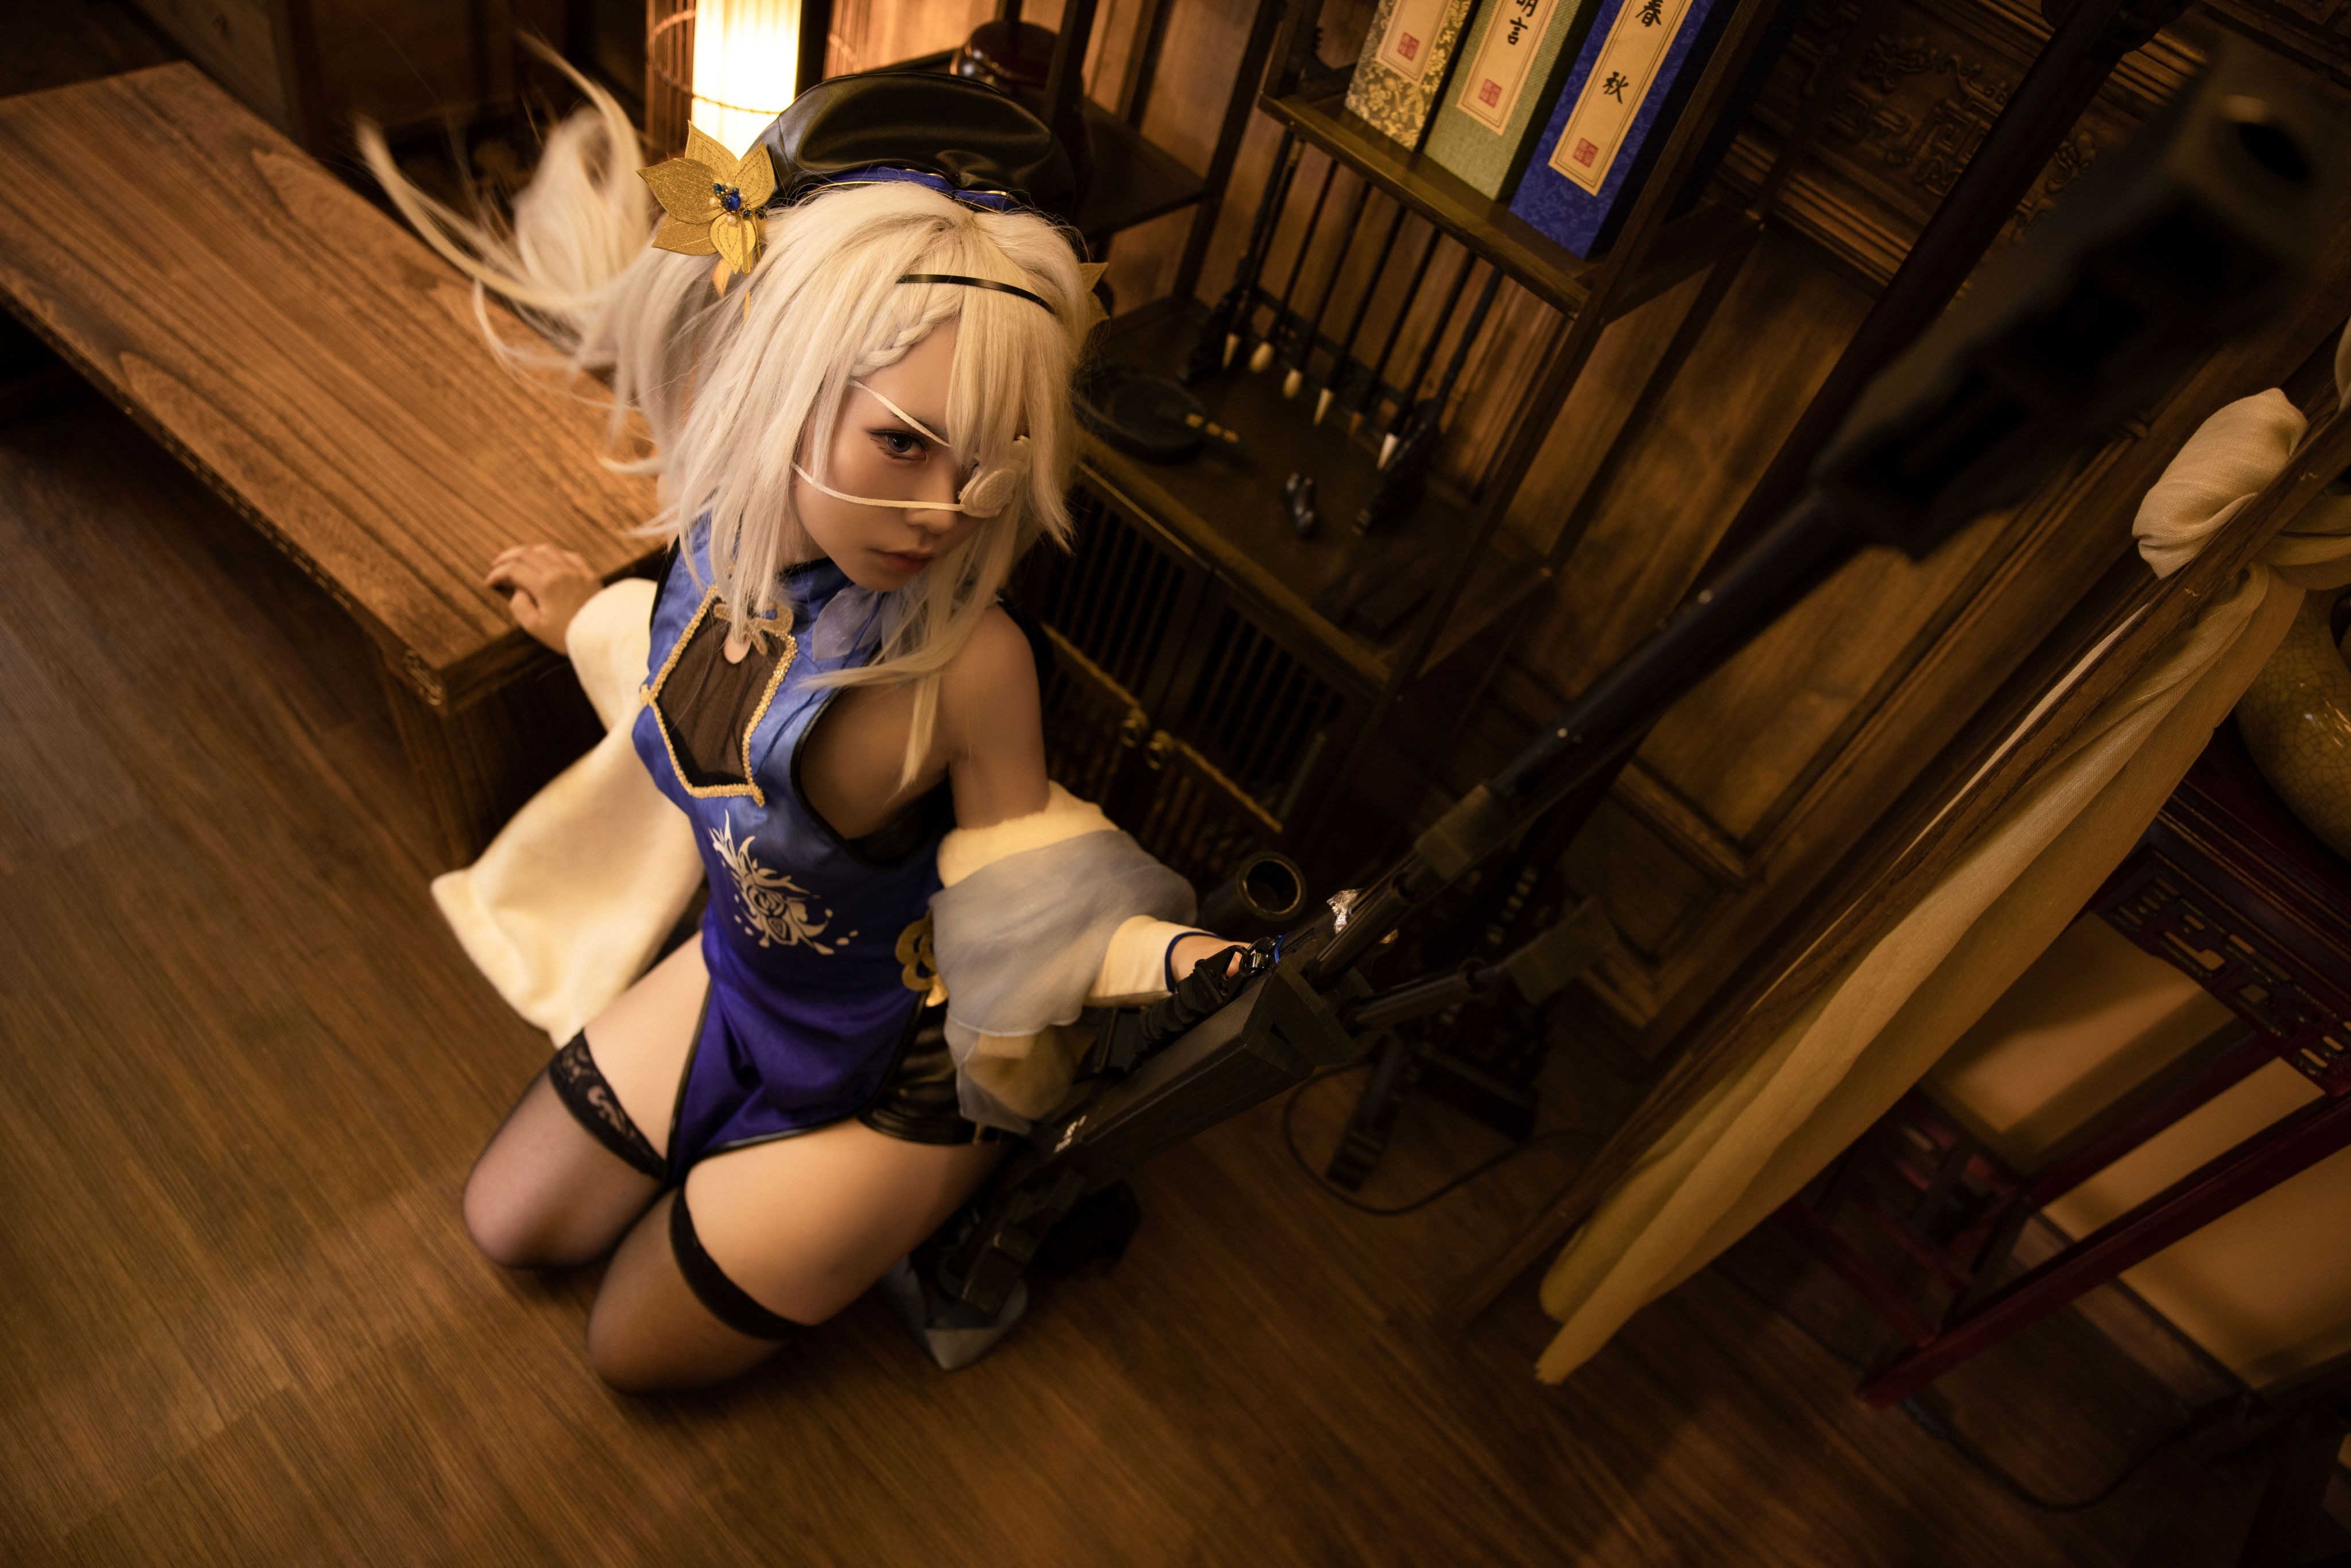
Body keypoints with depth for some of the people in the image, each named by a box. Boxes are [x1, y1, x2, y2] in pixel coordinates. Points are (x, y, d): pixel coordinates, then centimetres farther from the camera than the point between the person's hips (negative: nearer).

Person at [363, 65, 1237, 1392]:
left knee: (640, 1347, 16)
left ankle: (922, 1204, 29)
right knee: (510, 1227, 25)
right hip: (746, 976, 6)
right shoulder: (723, 532, -19)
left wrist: (1175, 956, -42)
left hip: (903, 1057, -6)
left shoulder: (965, 658, -37)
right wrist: (594, 628, 13)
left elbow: (1017, 904, -24)